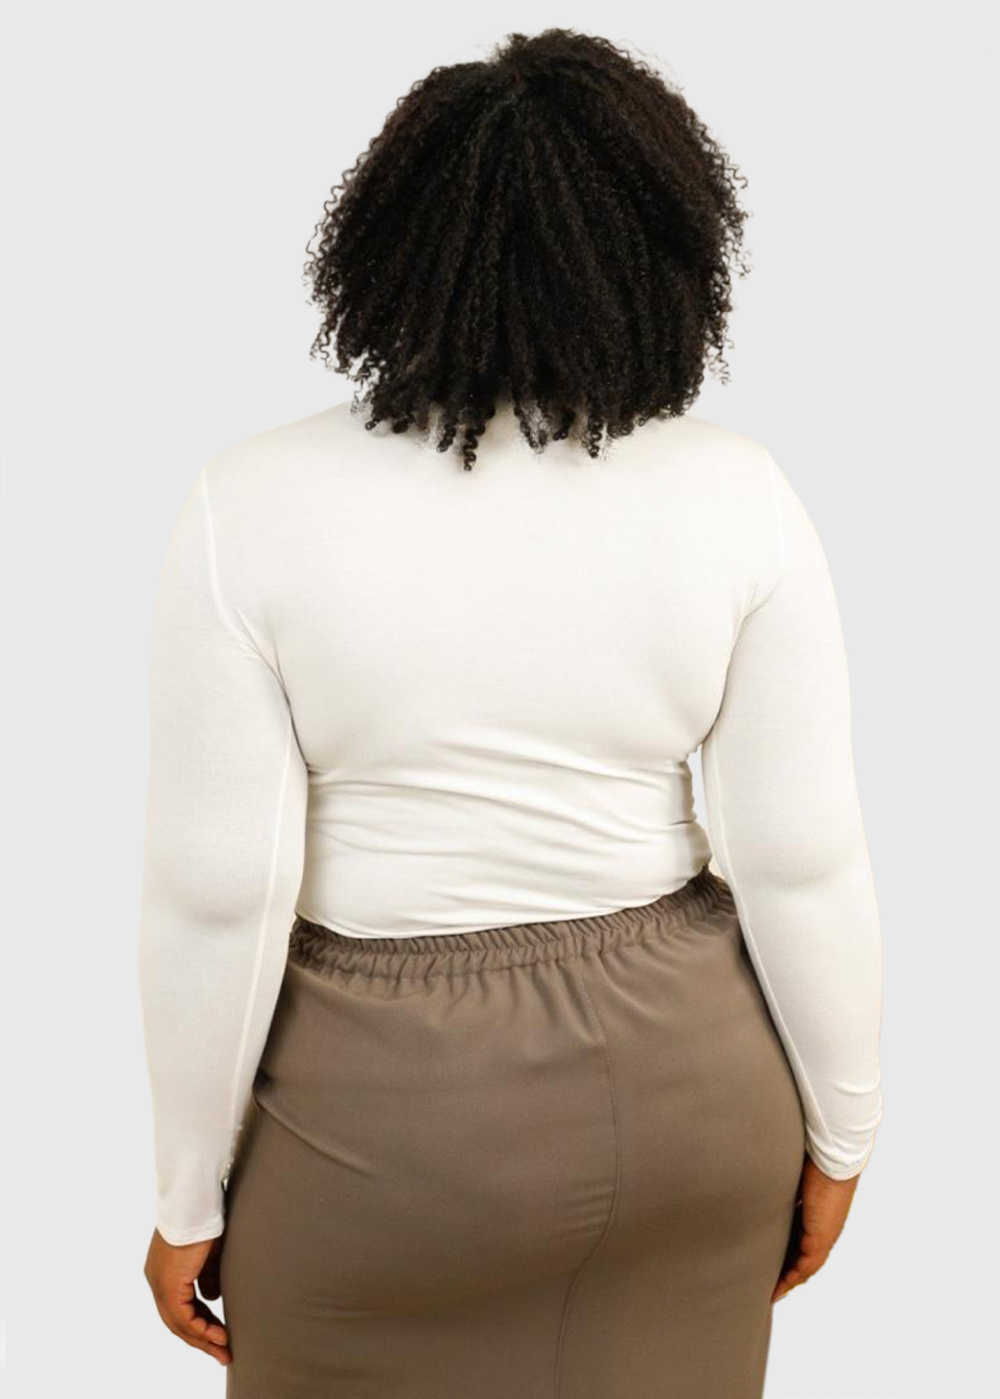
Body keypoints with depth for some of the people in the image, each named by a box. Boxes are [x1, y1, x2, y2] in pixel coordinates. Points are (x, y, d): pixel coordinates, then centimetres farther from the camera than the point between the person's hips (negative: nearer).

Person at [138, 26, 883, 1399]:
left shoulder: (256, 504, -17)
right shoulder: (735, 497, -12)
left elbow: (217, 890, -16)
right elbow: (803, 858, -9)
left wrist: (189, 1195, -2)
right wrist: (836, 1127, 6)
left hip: (383, 1106, -2)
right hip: (677, 1075, 2)